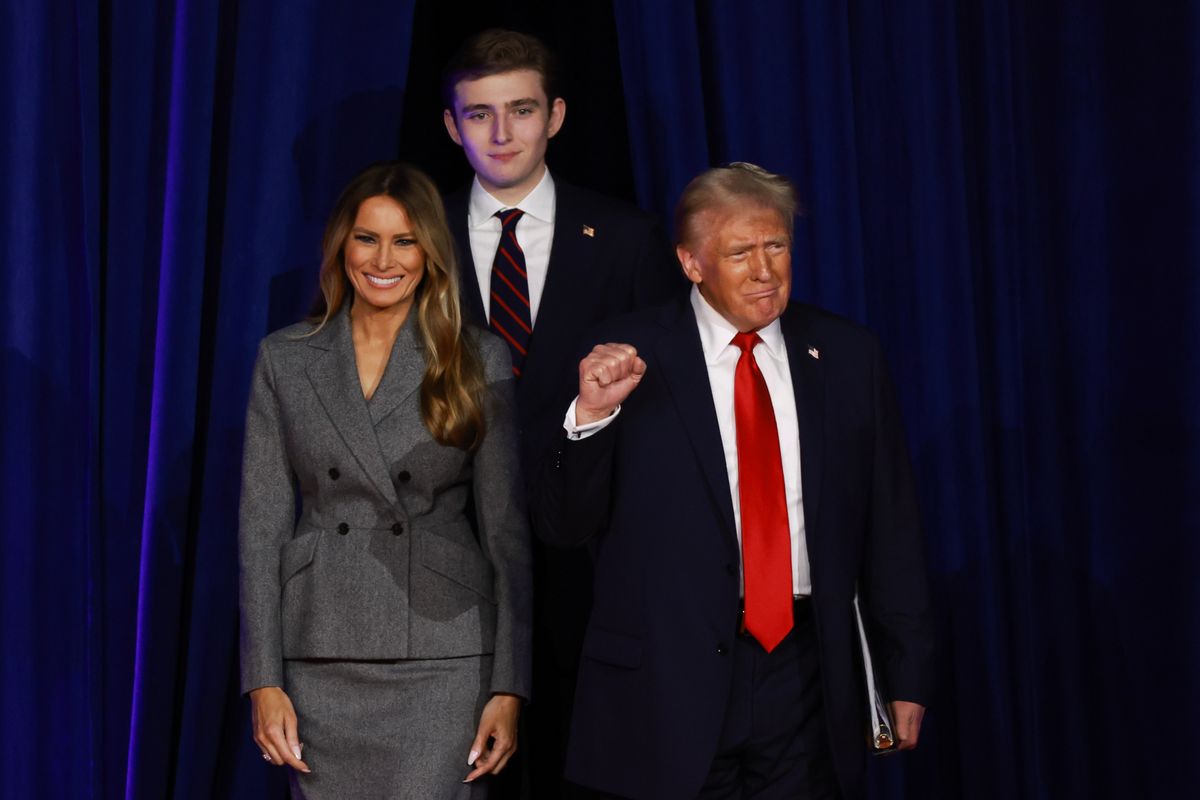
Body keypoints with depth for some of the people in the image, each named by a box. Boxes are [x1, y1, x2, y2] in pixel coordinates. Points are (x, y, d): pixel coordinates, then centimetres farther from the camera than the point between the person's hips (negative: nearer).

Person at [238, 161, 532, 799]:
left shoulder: (479, 361, 3)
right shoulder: (285, 360, 7)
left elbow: (506, 529, 2)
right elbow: (262, 524, 5)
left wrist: (510, 686, -4)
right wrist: (264, 681, -2)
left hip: (442, 662, -2)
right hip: (322, 662, 2)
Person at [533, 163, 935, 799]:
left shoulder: (846, 356, 4)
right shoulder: (630, 358, -3)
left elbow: (888, 526, 8)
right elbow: (560, 526, -3)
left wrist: (907, 674, 9)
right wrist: (591, 414, -19)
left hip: (806, 670, 2)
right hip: (669, 674, -2)